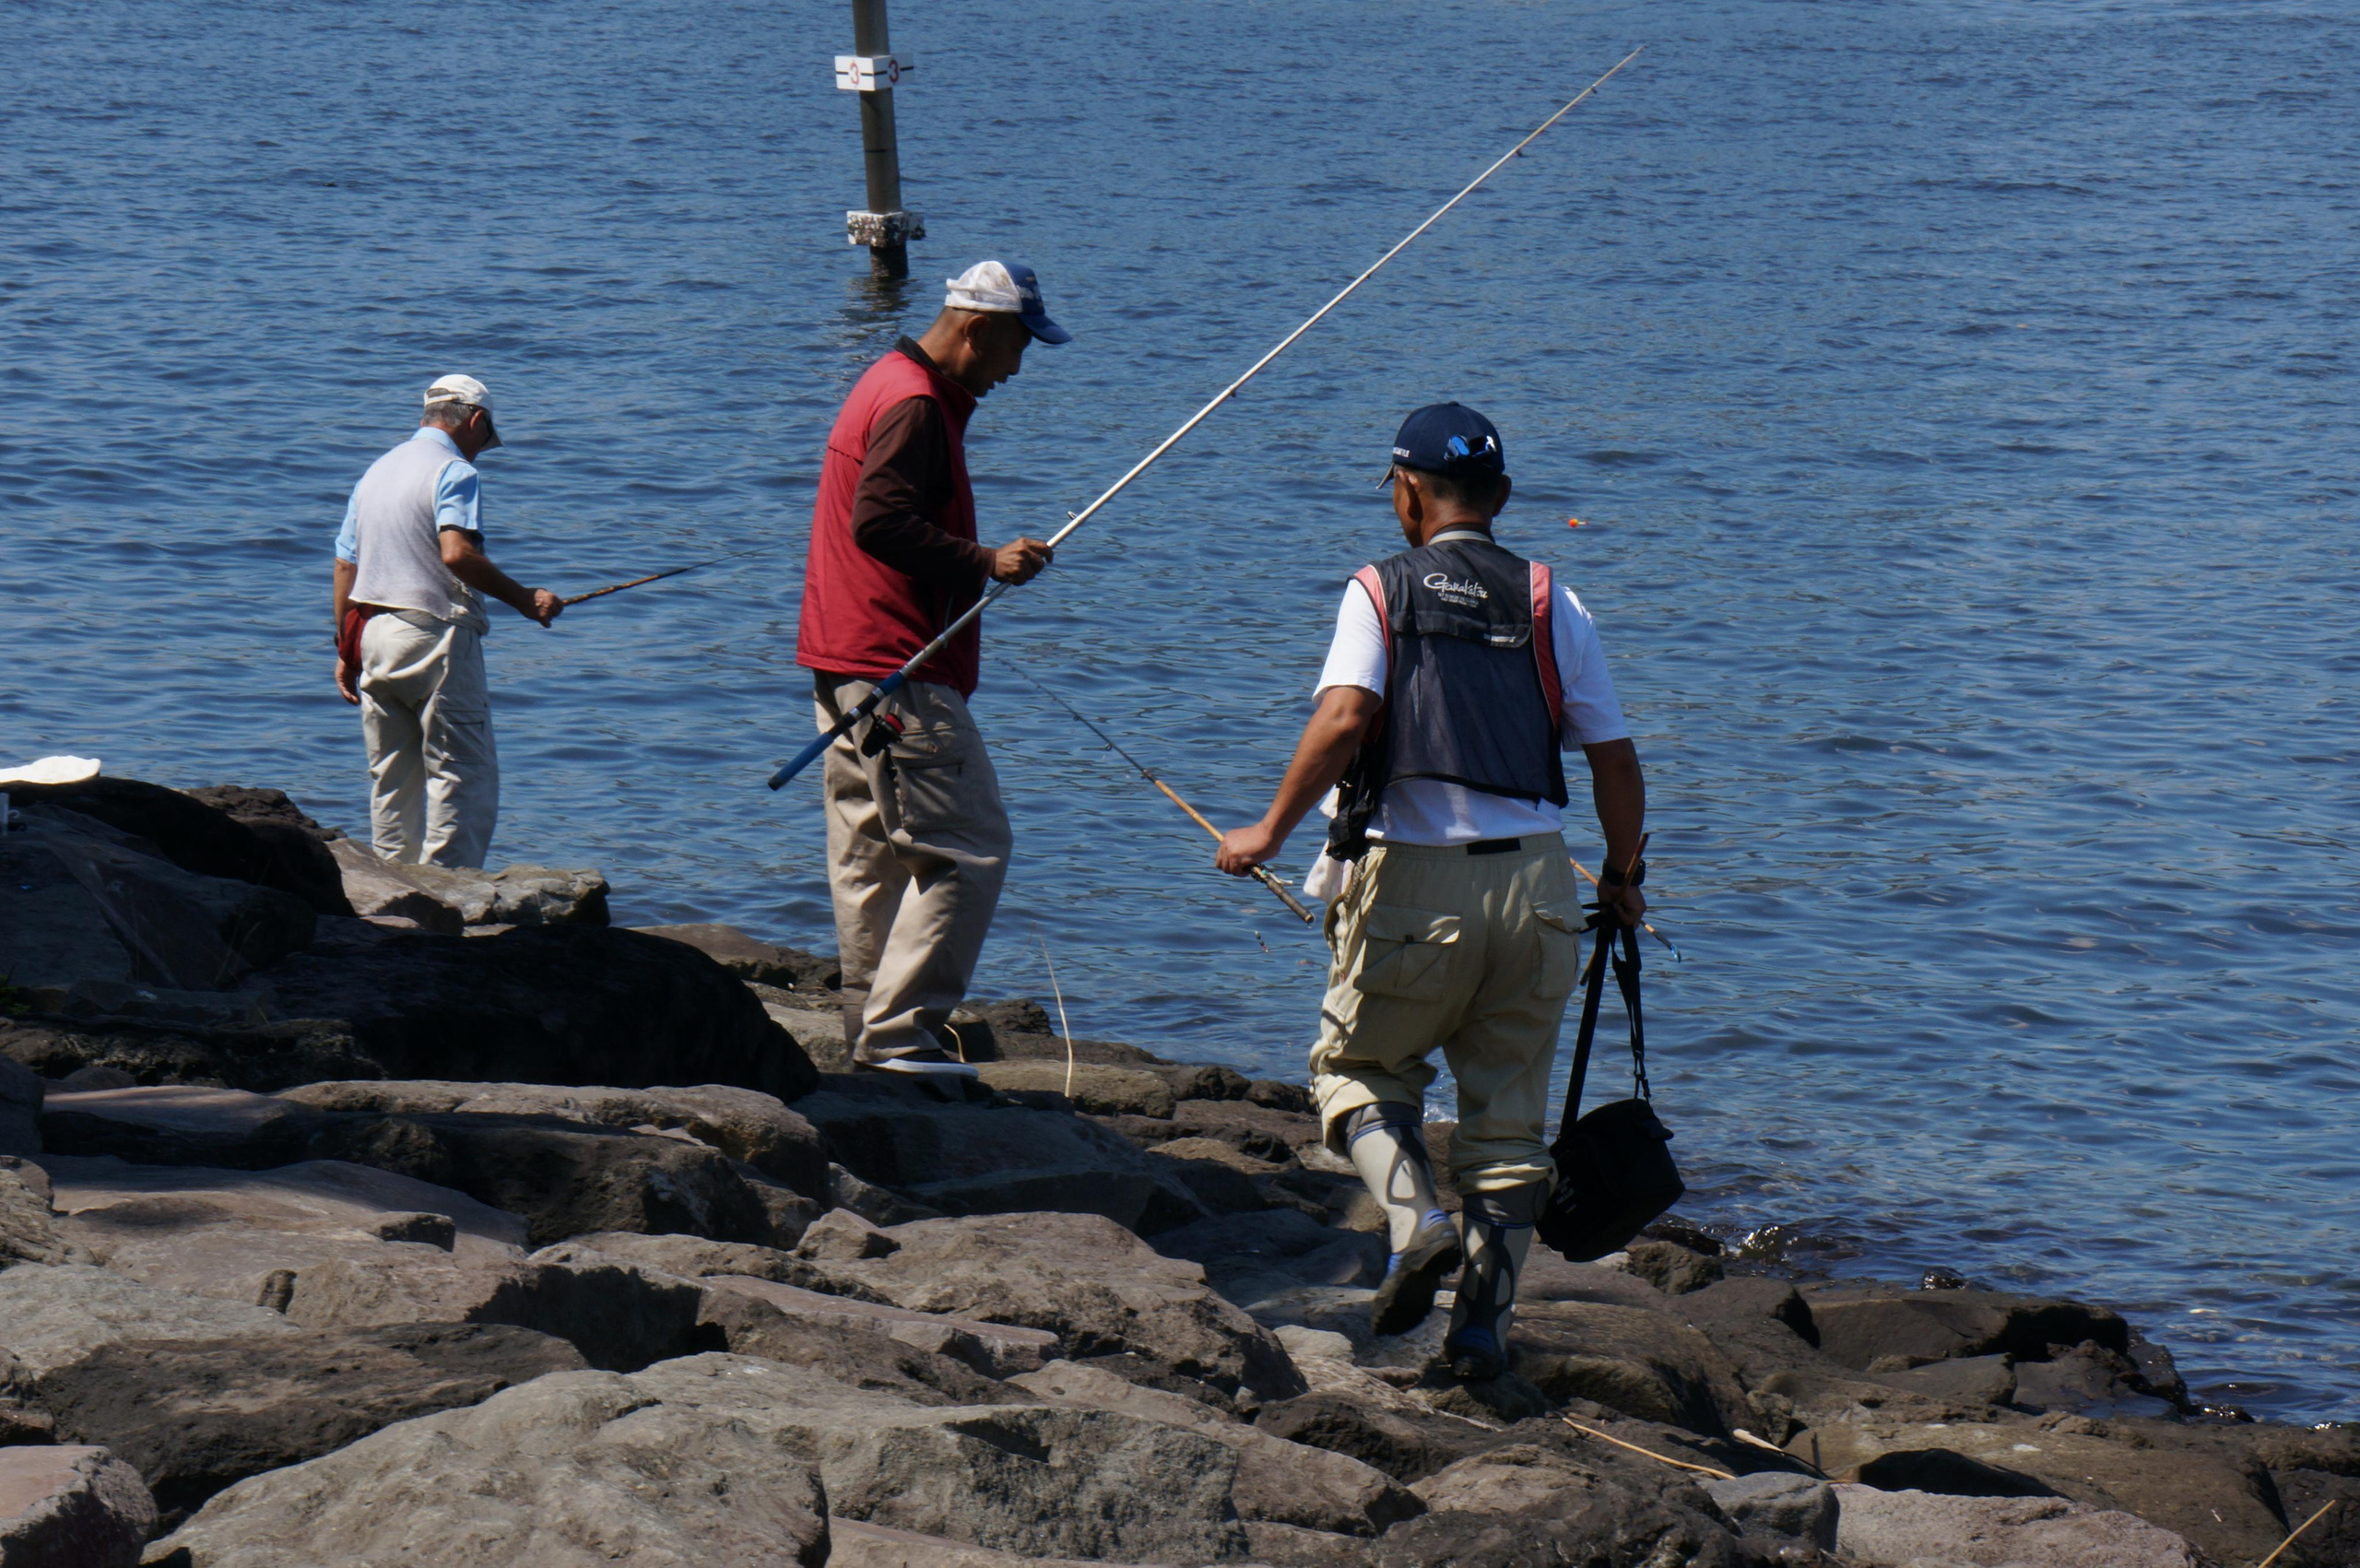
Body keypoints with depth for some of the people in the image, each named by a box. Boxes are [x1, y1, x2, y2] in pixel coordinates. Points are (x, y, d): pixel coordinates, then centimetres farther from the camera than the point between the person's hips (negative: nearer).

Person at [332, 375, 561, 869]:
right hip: (436, 638, -8)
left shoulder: (375, 472, 17)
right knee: (464, 774, -5)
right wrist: (523, 598, -18)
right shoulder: (453, 472, -8)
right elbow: (457, 554, -24)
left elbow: (344, 566, 17)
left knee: (391, 778, 13)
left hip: (373, 637, 8)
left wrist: (346, 651, 22)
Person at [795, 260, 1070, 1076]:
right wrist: (985, 564, -19)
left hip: (848, 670, 11)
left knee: (871, 851, 13)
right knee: (969, 849, -10)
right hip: (899, 674, -11)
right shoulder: (914, 405, -14)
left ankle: (874, 1028, 18)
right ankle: (900, 1031, -12)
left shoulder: (893, 387, 19)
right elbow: (880, 522, -23)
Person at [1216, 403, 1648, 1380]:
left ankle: (1418, 1226, -9)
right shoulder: (1549, 603, 8)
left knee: (1359, 1069, 17)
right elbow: (1614, 757, 5)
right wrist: (1623, 877, 18)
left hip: (1413, 879, -2)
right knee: (1508, 1110, 12)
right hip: (1533, 880, 2)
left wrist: (1270, 831, -8)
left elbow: (1344, 720, -16)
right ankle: (1485, 1320, 5)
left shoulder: (1380, 591, 0)